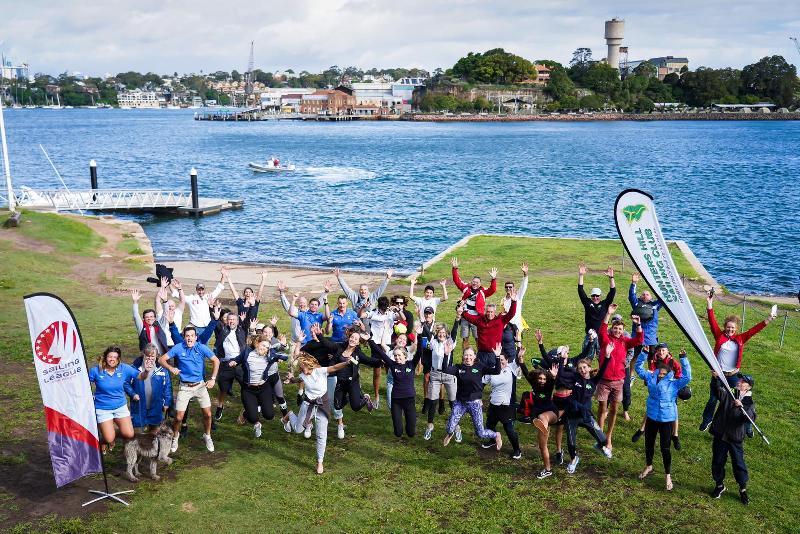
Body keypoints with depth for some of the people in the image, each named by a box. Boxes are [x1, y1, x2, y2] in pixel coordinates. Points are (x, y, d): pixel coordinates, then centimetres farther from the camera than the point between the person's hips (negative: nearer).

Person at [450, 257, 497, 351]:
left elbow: (492, 290, -11)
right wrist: (455, 269, -7)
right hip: (465, 317, 2)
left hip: (476, 318, -2)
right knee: (465, 338, 9)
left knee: (478, 338, 1)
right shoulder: (466, 288, 6)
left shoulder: (483, 291, 3)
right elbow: (457, 280, 3)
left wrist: (494, 279, -25)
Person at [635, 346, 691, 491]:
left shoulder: (674, 383, -12)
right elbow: (639, 367, 6)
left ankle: (668, 476, 19)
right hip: (651, 417, 4)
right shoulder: (651, 378, -2)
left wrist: (683, 359, -28)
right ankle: (648, 467, 43)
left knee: (665, 448, 3)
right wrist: (644, 354, -6)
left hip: (667, 419, -4)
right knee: (648, 443, 19)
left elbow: (687, 376, -24)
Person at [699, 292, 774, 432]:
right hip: (718, 374, 0)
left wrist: (767, 320, -13)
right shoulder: (719, 336, -4)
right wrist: (710, 306, -20)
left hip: (733, 376, 0)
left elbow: (754, 330, -5)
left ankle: (747, 425, 22)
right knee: (712, 400, 12)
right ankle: (707, 420, 33)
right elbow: (713, 322, -12)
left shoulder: (740, 339, 0)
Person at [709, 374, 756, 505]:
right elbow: (718, 390, -20)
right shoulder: (728, 395, 0)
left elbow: (751, 418, -21)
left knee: (738, 463, 6)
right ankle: (719, 485, 31)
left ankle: (743, 489, 25)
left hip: (736, 438, -2)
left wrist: (741, 407, -36)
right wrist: (716, 378, -39)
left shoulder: (749, 402, -4)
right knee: (718, 461, 11)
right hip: (720, 435, 2)